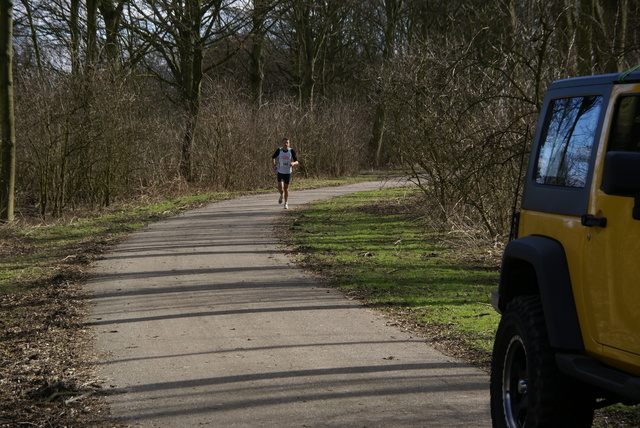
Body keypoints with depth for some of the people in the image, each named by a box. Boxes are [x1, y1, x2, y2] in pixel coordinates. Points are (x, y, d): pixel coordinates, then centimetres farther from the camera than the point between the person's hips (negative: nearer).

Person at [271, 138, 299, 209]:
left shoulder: (291, 151, -10)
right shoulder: (279, 150, -8)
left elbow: (296, 162, -7)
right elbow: (273, 158, 8)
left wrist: (293, 163, -30)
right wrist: (274, 165, -9)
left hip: (288, 172, 0)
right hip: (280, 172, 0)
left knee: (286, 188, 7)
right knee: (280, 187, -16)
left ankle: (286, 203, 24)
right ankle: (282, 195, 20)